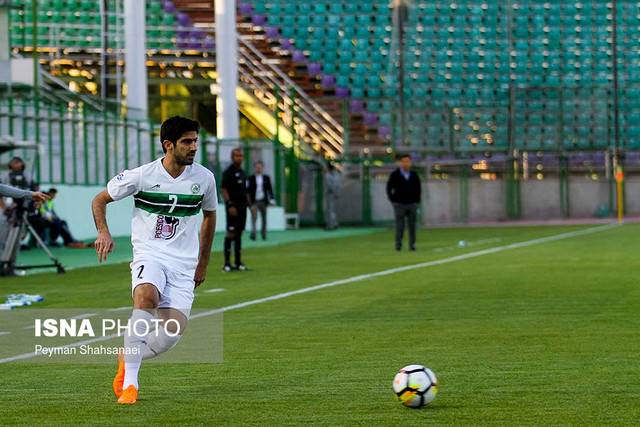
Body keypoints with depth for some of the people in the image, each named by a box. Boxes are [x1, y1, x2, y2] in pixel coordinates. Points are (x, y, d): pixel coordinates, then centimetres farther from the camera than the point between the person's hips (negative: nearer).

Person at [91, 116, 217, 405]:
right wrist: (103, 232, -11)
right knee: (146, 297, -35)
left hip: (184, 263, 3)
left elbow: (209, 216, 20)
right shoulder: (141, 175, -6)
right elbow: (100, 200, 7)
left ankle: (127, 358, 18)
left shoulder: (204, 178, 2)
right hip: (149, 255, -3)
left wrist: (203, 264, 22)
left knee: (174, 330, -14)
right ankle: (129, 382, -29)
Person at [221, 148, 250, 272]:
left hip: (242, 206, 8)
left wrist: (249, 204, 17)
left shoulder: (242, 172, 17)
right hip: (233, 206, -8)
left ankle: (238, 262, 12)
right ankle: (227, 263, -9)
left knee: (239, 233, 9)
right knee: (231, 233, -10)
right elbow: (224, 189, -13)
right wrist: (230, 205, -20)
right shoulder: (228, 172, -7)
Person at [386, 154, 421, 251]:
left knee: (412, 225, 2)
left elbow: (418, 189, 16)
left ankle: (412, 245, 6)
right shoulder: (395, 175, 1)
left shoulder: (414, 175, 9)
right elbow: (389, 188, 4)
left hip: (412, 204, 3)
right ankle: (398, 245, -1)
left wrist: (417, 201, 7)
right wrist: (393, 200, -3)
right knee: (399, 226, -4)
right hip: (399, 204, -3)